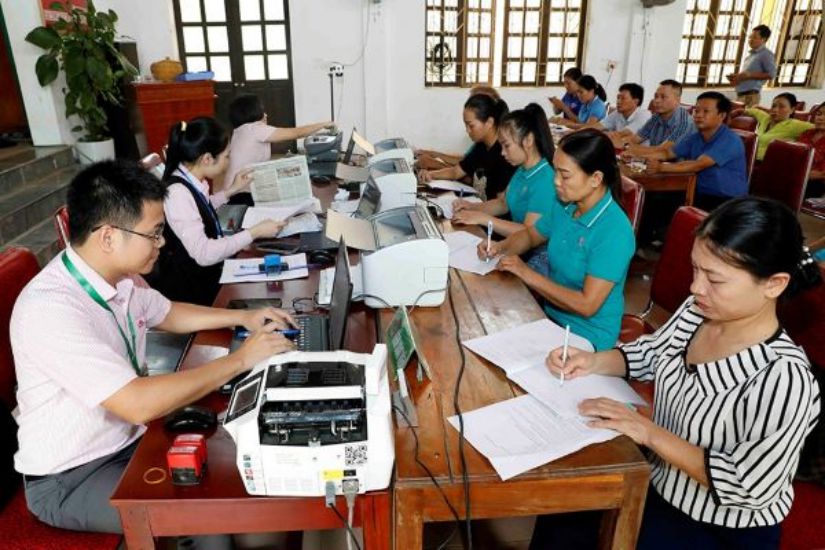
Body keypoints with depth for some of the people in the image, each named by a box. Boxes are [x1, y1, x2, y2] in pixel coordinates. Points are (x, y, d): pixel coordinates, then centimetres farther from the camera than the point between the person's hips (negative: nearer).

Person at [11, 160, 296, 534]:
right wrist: (241, 359, -28)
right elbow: (139, 404, -35)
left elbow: (166, 314, 17)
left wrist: (243, 317, 4)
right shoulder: (49, 308, -30)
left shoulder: (120, 277, -5)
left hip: (130, 439, 7)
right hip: (71, 477, -7)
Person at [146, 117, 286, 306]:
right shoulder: (178, 193, -27)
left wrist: (232, 190, 18)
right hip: (186, 291, -9)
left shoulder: (190, 182, -1)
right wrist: (254, 232, -24)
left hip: (201, 278, 9)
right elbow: (203, 253, -29)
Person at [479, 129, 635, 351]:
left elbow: (587, 305, -26)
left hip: (587, 337, -6)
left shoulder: (614, 232, -24)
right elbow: (530, 235, 17)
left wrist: (529, 275, -21)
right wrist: (501, 247, -3)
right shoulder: (564, 206, -3)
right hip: (551, 314, 6)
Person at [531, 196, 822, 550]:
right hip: (660, 480, 6)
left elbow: (748, 487, -28)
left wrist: (649, 433, -28)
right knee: (557, 517, 10)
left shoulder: (784, 381, -32)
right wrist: (594, 362, -12)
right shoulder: (697, 311, -12)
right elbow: (650, 354, 6)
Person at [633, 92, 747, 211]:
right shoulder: (695, 138, 9)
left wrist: (661, 167, -38)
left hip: (728, 201, -7)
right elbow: (668, 153, 10)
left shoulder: (730, 141, -16)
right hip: (701, 195, 7)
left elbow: (698, 165, -27)